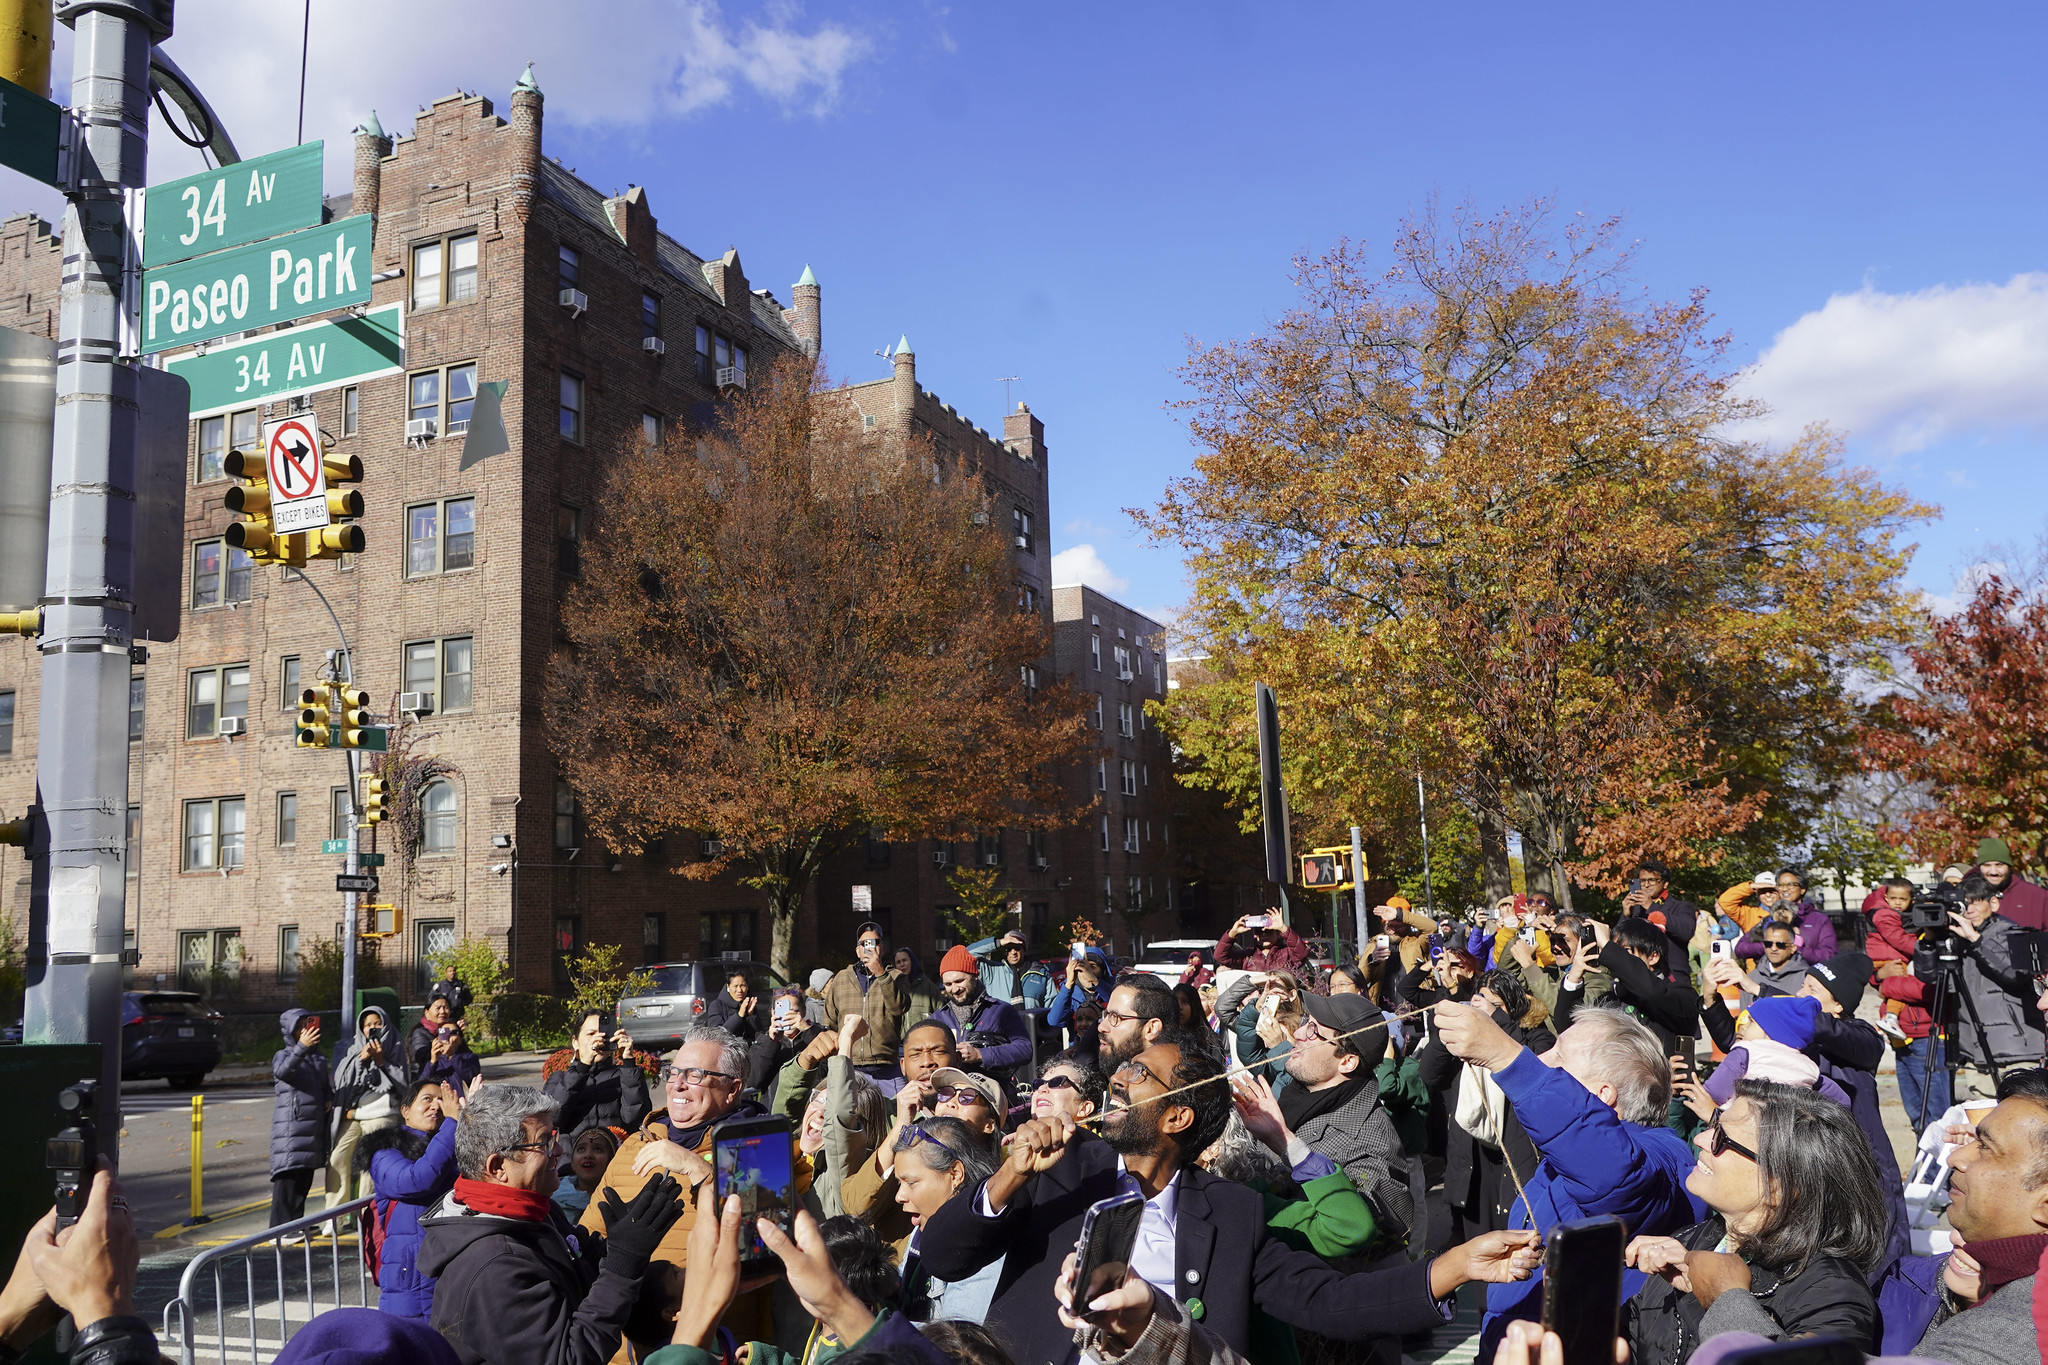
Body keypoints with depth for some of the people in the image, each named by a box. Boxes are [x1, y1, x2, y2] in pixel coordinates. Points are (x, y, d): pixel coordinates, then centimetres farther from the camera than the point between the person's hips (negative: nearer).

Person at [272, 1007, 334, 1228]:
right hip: (290, 1126, -6)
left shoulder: (319, 1058, 18)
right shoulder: (283, 1055, -1)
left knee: (305, 1178, 10)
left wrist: (329, 1099, 7)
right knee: (287, 1176, -12)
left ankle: (297, 1225, 18)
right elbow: (283, 1071, -25)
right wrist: (301, 1047, -39)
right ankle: (280, 1227, -12)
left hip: (314, 1127, 6)